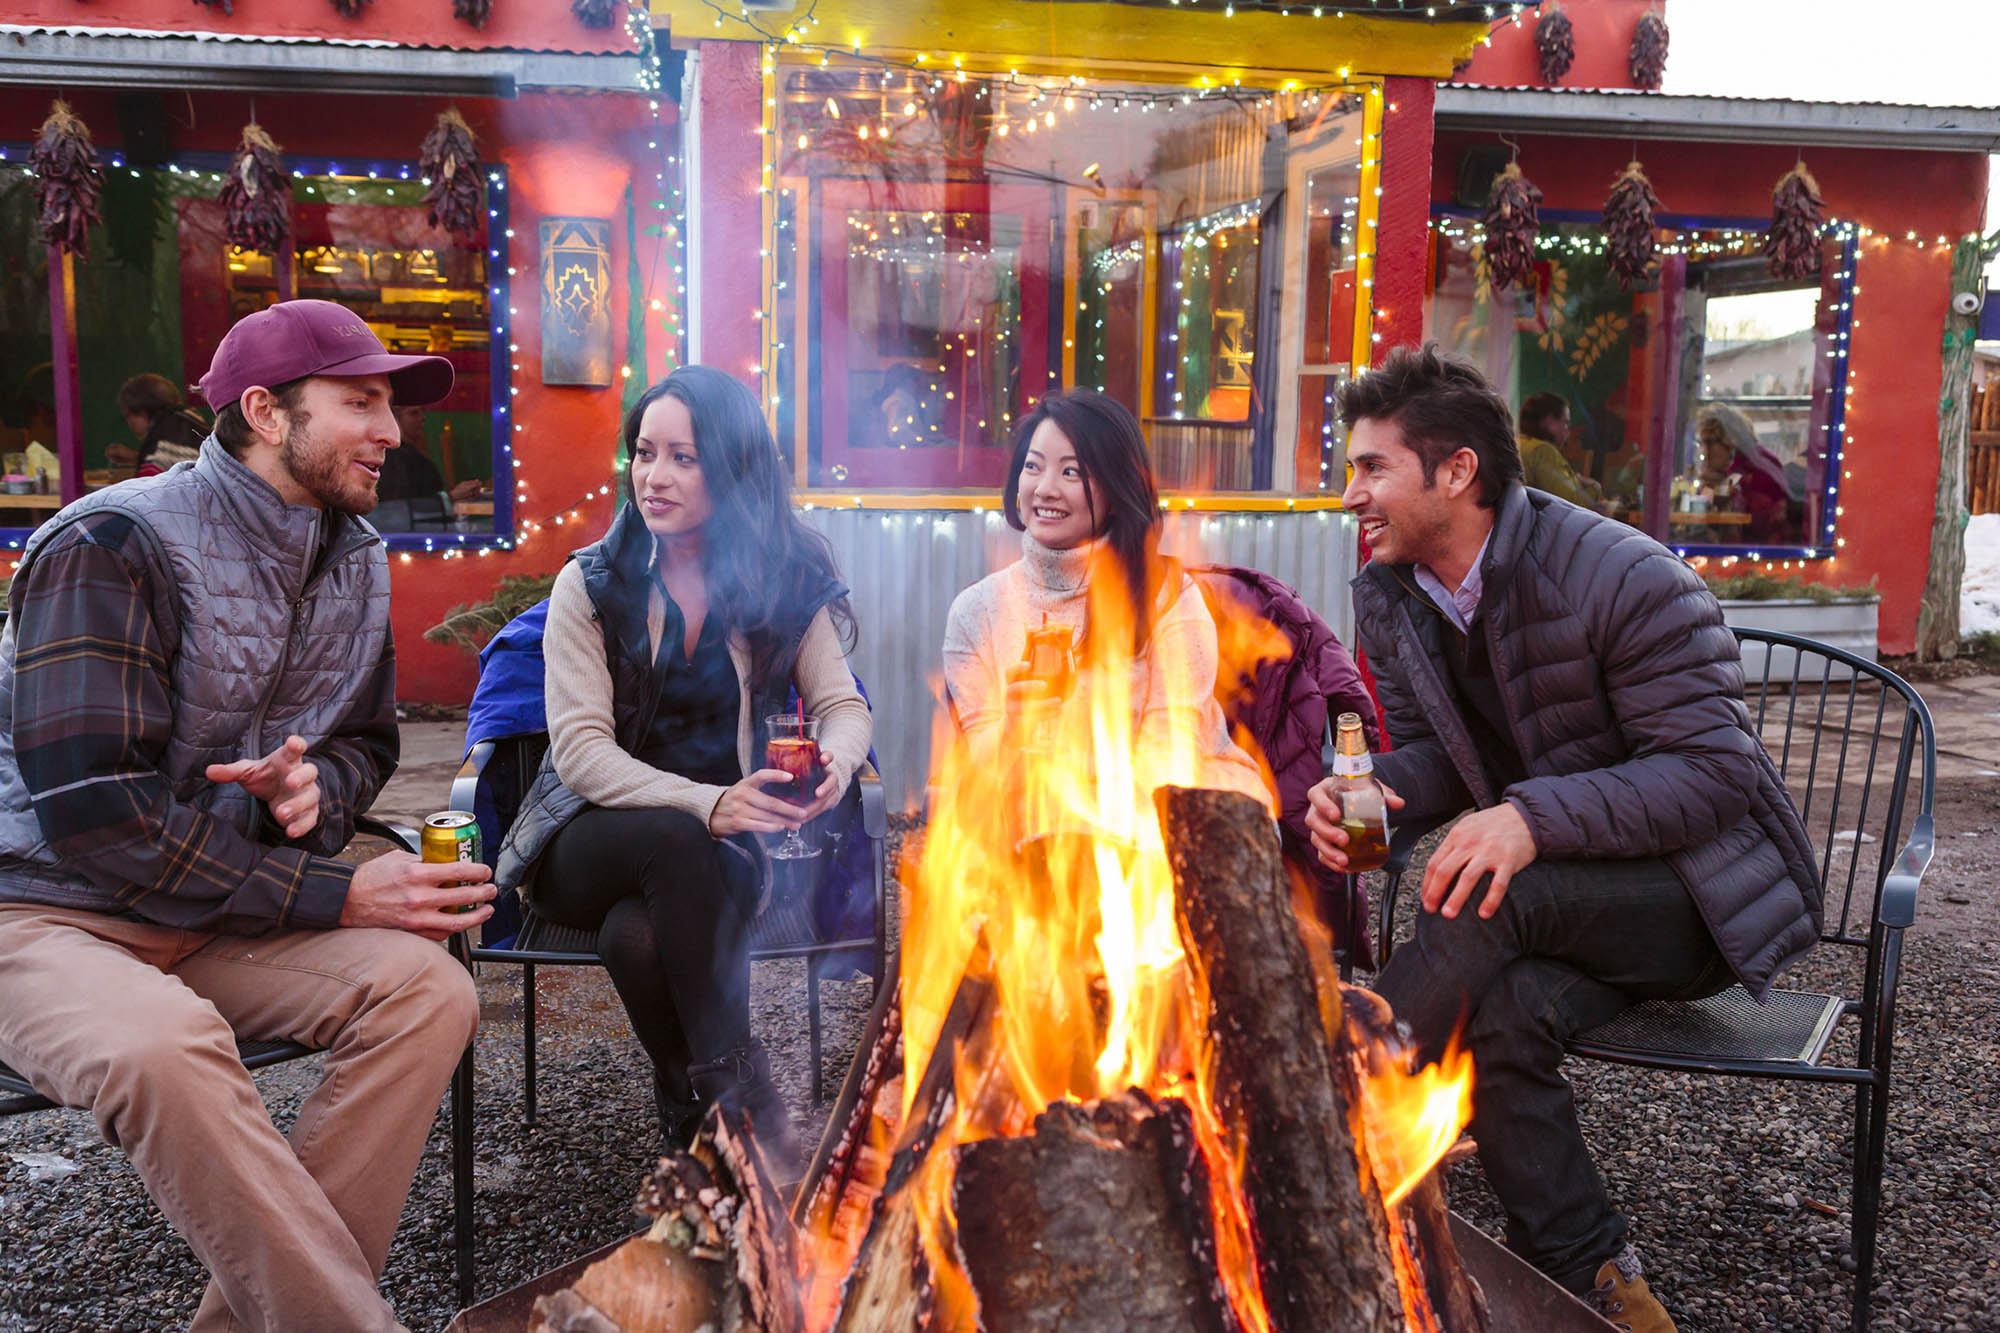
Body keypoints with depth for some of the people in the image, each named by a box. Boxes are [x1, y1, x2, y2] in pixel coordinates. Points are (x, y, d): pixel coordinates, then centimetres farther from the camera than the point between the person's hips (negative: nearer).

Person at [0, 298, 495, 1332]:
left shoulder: (357, 560, 6)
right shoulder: (111, 546, -16)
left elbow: (364, 741, 16)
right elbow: (91, 812, -22)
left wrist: (314, 789, -11)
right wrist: (331, 896, -22)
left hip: (227, 913, 6)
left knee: (426, 987, -21)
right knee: (163, 1047, -37)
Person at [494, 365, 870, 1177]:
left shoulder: (785, 585, 3)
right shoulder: (591, 585, -2)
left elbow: (844, 706, -1)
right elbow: (579, 749, -12)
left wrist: (835, 762, -29)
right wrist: (704, 805, -30)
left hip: (726, 838, 0)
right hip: (590, 841, 0)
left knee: (638, 934, -35)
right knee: (678, 844, -36)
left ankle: (694, 1119, -17)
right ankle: (736, 1098, -30)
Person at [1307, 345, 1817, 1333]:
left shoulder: (1623, 576, -20)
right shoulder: (1388, 596, 2)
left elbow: (1714, 770, -22)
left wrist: (1534, 817, -36)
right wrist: (1365, 789, -16)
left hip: (1704, 891, -5)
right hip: (1563, 899, 5)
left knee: (1495, 899, -33)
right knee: (1502, 1013, -30)